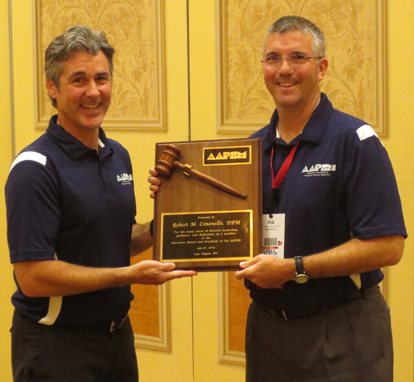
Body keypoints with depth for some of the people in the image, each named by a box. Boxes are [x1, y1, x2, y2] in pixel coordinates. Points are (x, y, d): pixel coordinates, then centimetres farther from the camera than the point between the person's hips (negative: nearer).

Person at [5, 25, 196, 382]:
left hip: (118, 335, 7)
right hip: (56, 348, -7)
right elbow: (33, 277, -22)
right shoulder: (35, 168, -18)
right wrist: (129, 275, -21)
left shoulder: (118, 155, 7)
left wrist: (156, 229, -2)